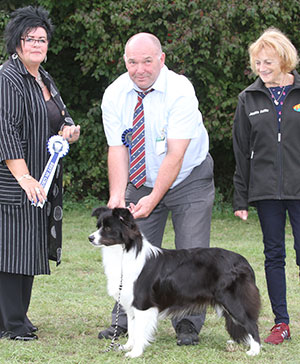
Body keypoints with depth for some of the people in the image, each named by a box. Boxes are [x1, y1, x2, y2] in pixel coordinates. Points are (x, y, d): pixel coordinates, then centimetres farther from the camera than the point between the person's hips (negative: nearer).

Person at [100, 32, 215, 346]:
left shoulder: (180, 91, -25)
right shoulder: (114, 95, -12)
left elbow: (175, 155, -29)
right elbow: (117, 149, -15)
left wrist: (154, 198, -35)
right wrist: (117, 196, -29)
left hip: (188, 181, -3)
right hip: (141, 183, 3)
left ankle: (187, 324, 3)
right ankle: (124, 320, 11)